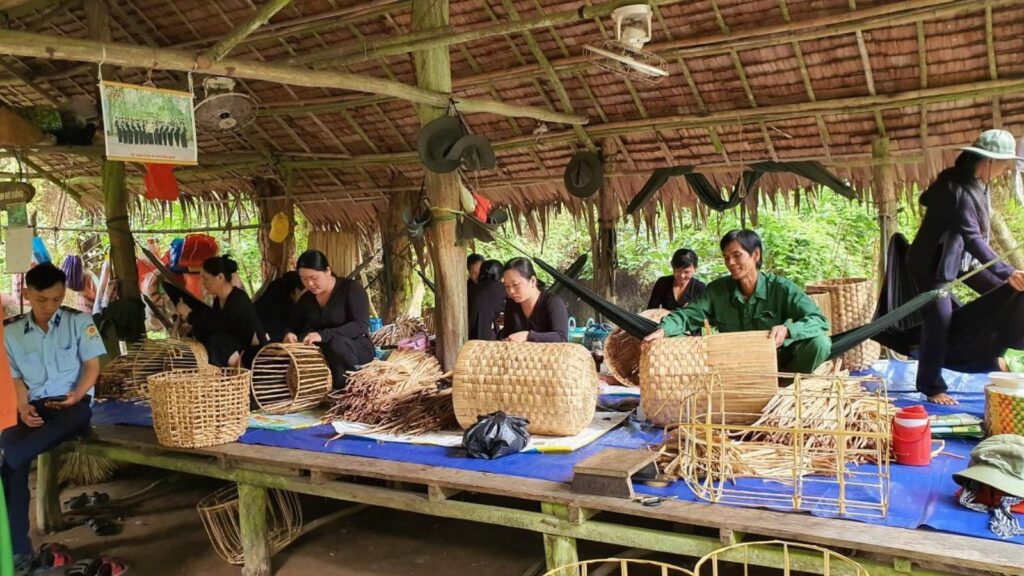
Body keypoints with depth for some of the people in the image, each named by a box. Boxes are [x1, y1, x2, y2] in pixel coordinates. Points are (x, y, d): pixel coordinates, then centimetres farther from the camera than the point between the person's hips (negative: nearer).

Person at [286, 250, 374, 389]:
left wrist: (323, 335, -34)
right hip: (320, 350, 5)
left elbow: (361, 325, -22)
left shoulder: (351, 289, -11)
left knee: (336, 343, -38)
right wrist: (289, 334, -19)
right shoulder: (306, 299, 8)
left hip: (356, 348, -5)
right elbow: (293, 328, 8)